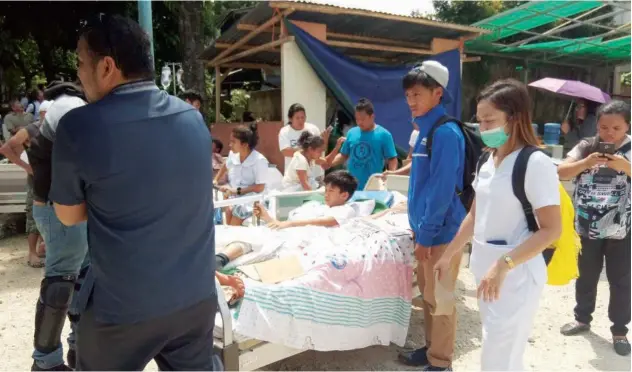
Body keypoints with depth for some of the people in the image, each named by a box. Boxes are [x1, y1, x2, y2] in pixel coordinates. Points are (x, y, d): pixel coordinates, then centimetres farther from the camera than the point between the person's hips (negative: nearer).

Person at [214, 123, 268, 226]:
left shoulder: (259, 160, -18)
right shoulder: (233, 154, -1)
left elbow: (259, 187, -19)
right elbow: (225, 167, 24)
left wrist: (237, 191, -21)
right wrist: (215, 181, 13)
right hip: (233, 198, 6)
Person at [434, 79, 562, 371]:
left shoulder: (536, 163, -15)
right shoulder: (486, 161, 7)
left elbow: (551, 229, -17)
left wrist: (504, 265, -25)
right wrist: (447, 256, 18)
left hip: (516, 273, -7)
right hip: (485, 266, 7)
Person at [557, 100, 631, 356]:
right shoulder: (586, 146, 0)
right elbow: (562, 173, -10)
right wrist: (585, 163, -26)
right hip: (587, 226, 2)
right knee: (586, 276, 16)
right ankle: (582, 318, 35)